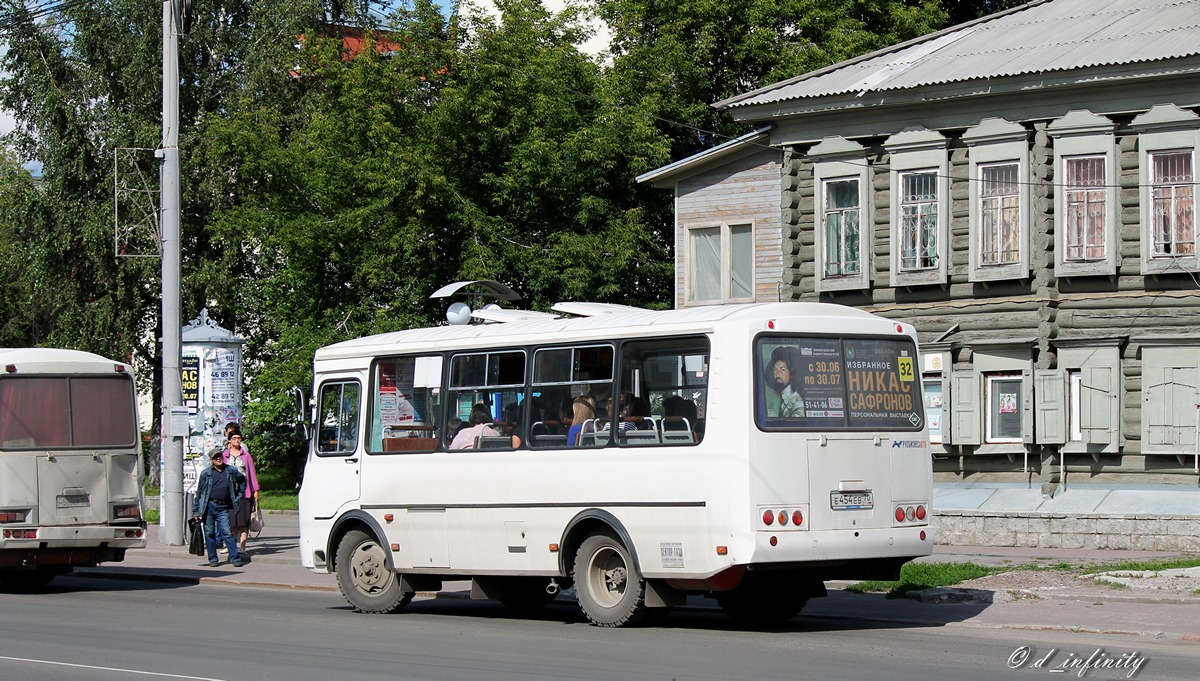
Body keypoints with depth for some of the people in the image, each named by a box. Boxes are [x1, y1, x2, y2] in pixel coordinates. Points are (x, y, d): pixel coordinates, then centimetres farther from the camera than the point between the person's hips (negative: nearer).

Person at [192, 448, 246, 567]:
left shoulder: (231, 471, 8)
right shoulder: (206, 473, 4)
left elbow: (243, 481, 27)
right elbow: (199, 492, 6)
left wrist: (239, 496, 18)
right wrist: (196, 511, 3)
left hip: (223, 508, 0)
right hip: (208, 506, 0)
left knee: (227, 533, -7)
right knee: (210, 533, 3)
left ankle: (235, 558, -5)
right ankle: (213, 559, 12)